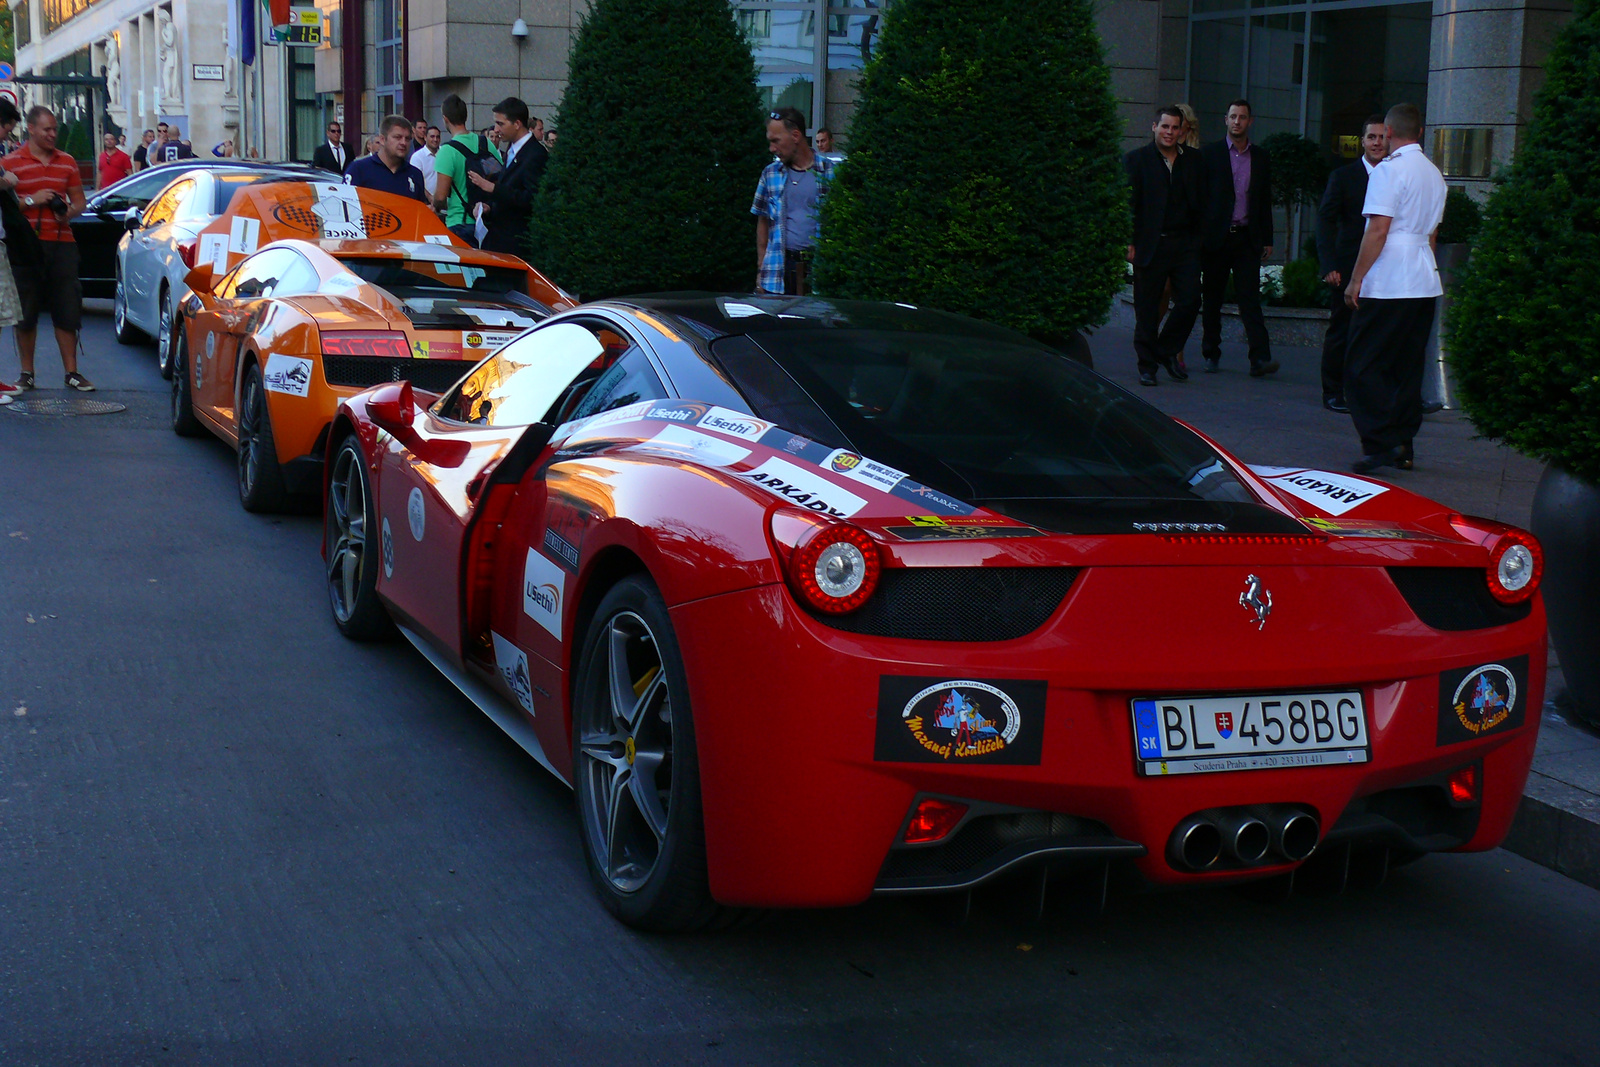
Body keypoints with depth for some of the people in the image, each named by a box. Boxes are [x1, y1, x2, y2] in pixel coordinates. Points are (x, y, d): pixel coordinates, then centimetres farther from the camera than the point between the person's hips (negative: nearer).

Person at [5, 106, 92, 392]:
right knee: (26, 314, 2)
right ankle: (26, 373, 11)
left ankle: (72, 372, 7)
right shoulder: (10, 162, 1)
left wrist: (69, 212, -3)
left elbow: (79, 200, 18)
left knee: (67, 311, 2)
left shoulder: (67, 162, 14)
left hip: (62, 242, 3)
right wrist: (31, 201, -14)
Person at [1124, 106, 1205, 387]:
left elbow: (1201, 203, 14)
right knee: (1147, 308, 1)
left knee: (1190, 300, -4)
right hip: (1150, 245, -3)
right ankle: (1147, 365, 11)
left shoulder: (1193, 160, 12)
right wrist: (1130, 242, -8)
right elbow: (1129, 204, -1)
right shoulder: (1136, 160, 2)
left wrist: (1199, 239, 6)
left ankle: (1167, 350, 18)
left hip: (1185, 244, 3)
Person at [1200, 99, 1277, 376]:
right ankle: (1211, 355, 15)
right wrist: (1199, 235, -3)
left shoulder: (1260, 157, 11)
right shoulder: (1209, 153, 4)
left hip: (1247, 238, 1)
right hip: (1216, 237, -1)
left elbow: (1265, 200, 14)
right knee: (1212, 299, 6)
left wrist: (1267, 239, 10)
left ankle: (1260, 358, -15)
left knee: (1250, 298, -8)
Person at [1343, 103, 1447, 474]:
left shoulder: (1389, 170, -10)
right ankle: (1403, 448, 12)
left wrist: (1356, 279, -12)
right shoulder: (1434, 173, 16)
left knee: (1362, 366, -4)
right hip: (1425, 283, 8)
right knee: (1407, 366, 11)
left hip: (1387, 286, -8)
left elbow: (1378, 230, -15)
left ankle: (1381, 443, -12)